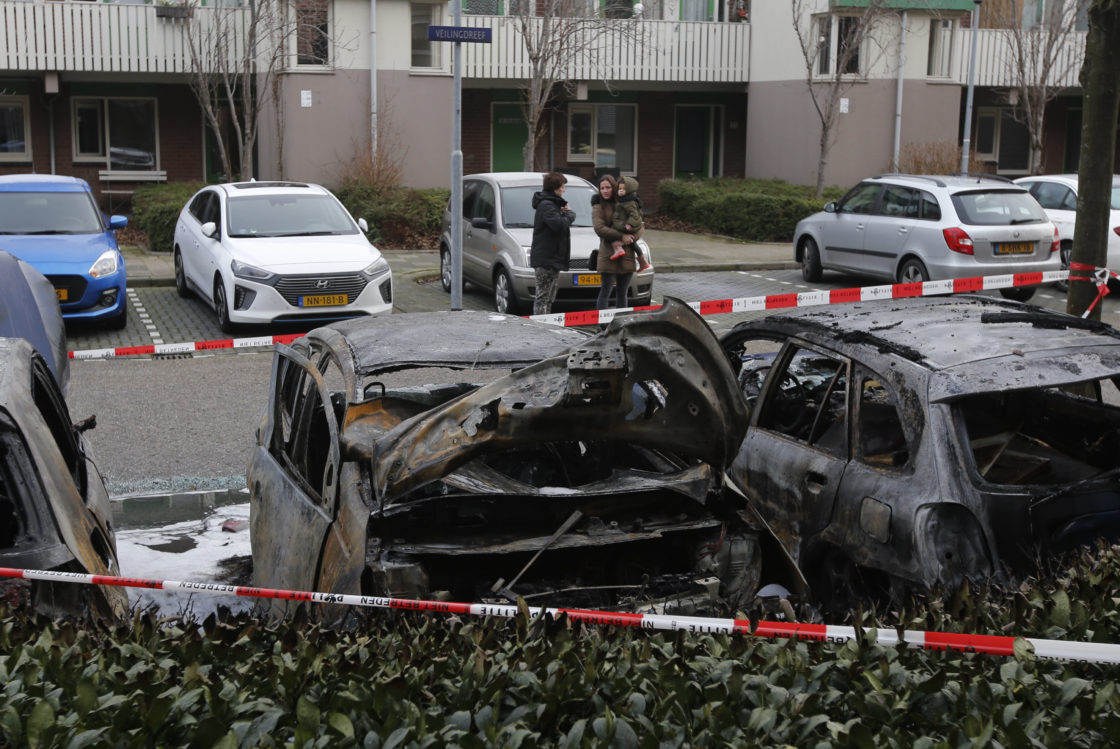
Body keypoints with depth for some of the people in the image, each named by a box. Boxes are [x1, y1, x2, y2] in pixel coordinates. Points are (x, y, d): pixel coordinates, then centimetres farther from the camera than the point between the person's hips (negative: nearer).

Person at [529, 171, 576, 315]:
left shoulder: (552, 203, 20)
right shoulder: (546, 205, -14)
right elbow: (559, 224, -28)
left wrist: (565, 213, 1)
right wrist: (570, 214, -9)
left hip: (553, 258, 11)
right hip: (545, 259, -11)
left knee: (548, 298, 15)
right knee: (543, 296, -10)